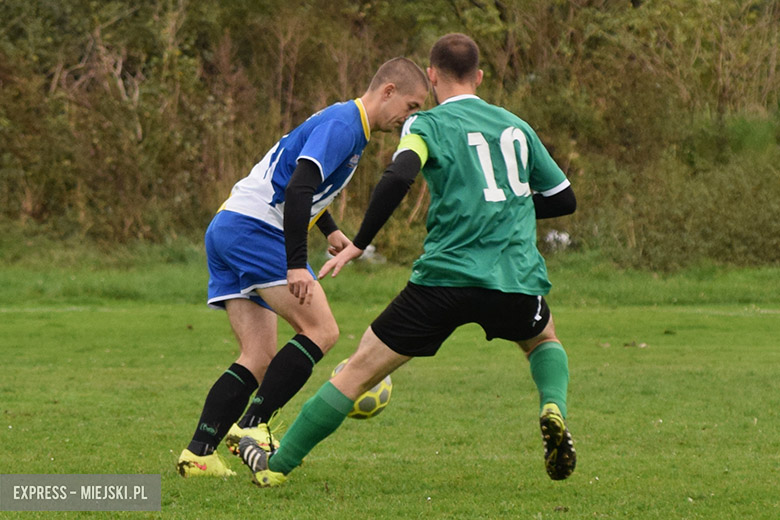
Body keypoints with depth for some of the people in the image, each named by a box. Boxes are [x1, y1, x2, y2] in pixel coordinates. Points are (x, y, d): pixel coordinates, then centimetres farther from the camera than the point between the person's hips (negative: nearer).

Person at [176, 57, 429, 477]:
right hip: (255, 230, -10)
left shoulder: (343, 123, 20)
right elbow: (297, 188, -24)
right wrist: (296, 265, -28)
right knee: (321, 331, -12)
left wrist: (329, 229, 41)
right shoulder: (343, 124, -12)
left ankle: (198, 454, -3)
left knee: (258, 359, 5)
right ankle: (252, 425, -17)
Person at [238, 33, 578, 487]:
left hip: (445, 276, -3)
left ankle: (276, 465, 11)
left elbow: (398, 178, -17)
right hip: (517, 281, 3)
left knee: (360, 370, 7)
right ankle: (554, 409, 4)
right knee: (545, 341, 35)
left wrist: (358, 245, -9)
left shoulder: (429, 125, 3)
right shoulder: (517, 127, 16)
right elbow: (565, 199, 22)